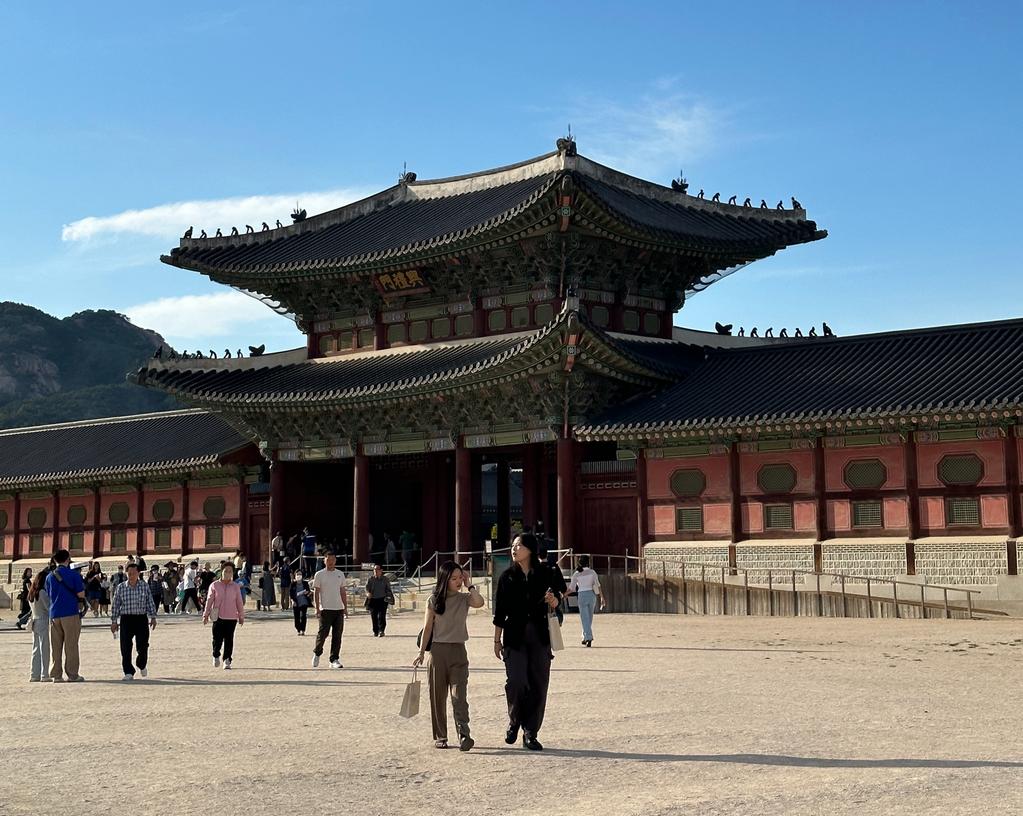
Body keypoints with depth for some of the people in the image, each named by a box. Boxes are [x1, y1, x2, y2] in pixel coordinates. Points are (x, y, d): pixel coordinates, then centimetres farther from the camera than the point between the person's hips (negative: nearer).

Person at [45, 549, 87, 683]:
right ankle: (72, 674, -1)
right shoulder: (74, 574, -5)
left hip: (54, 614, 4)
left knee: (55, 646, 7)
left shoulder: (50, 576, 9)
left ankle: (56, 674, 6)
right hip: (70, 613, -4)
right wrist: (82, 585, 11)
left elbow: (49, 595, 16)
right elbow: (81, 594, -8)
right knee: (71, 645, -1)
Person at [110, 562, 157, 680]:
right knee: (125, 648, -4)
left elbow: (150, 603, 7)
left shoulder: (145, 586, 3)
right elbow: (116, 605, 6)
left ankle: (142, 665, 30)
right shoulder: (120, 587, 2)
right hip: (126, 619, 0)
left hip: (141, 619, 0)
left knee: (142, 646, 0)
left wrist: (153, 617, 2)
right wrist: (114, 621, 5)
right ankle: (128, 672, 5)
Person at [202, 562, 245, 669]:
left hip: (231, 617, 1)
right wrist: (206, 614, 3)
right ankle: (216, 656, 24)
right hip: (218, 616, -1)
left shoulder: (236, 587, 5)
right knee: (217, 639, -2)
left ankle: (227, 661, 5)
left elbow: (239, 602, 9)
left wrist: (241, 616, 10)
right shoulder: (214, 586, 2)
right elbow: (209, 600, 5)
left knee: (229, 639, -1)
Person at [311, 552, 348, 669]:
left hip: (339, 609, 4)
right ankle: (317, 653, 19)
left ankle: (334, 660, 7)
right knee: (323, 633, -5)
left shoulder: (340, 574, 13)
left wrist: (345, 607, 11)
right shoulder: (319, 575, 0)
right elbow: (316, 592, -2)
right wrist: (317, 608, -10)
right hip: (326, 609, -4)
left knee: (337, 635, 2)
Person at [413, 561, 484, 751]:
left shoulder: (464, 598, 3)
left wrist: (469, 585, -6)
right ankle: (440, 736, 14)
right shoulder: (434, 600, 2)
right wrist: (421, 652, 1)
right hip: (438, 650, 1)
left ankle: (464, 735, -18)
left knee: (458, 695, -11)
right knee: (438, 696, 6)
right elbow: (428, 627, 4)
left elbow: (479, 602, -19)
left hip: (458, 650, -1)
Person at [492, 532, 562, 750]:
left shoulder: (545, 573, 5)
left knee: (538, 685, 0)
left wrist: (552, 600, -12)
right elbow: (499, 611, 6)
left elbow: (556, 604, 11)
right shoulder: (508, 576, 4)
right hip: (514, 636, -1)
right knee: (516, 682, -14)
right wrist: (497, 640, 3)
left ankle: (531, 734, 9)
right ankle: (514, 722, 12)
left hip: (540, 636, 1)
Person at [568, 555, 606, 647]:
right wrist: (601, 597, -2)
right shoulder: (592, 572, 0)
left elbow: (571, 588, -1)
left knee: (585, 618, 0)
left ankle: (588, 637, -13)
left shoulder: (576, 574, -1)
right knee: (589, 618, 15)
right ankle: (585, 637, 21)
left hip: (582, 595, -2)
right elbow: (597, 586, -5)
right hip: (592, 594, 2)